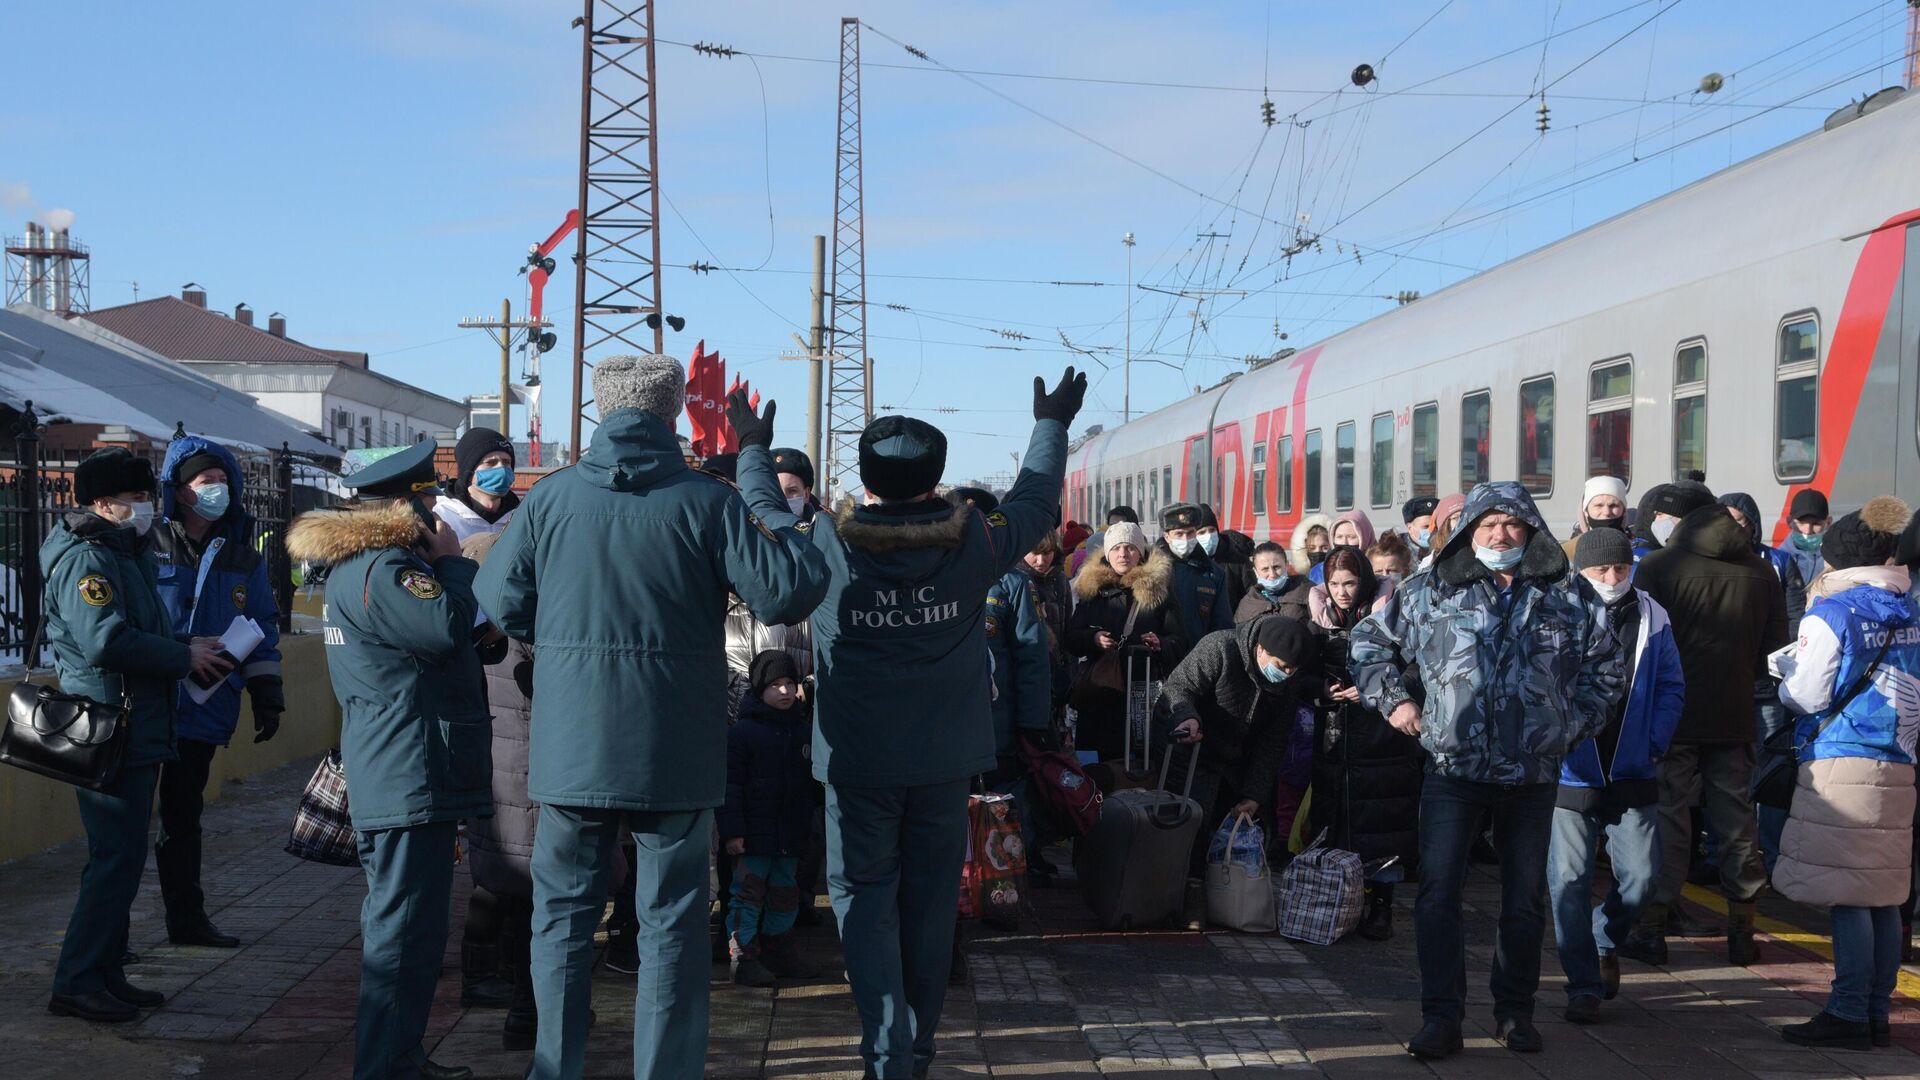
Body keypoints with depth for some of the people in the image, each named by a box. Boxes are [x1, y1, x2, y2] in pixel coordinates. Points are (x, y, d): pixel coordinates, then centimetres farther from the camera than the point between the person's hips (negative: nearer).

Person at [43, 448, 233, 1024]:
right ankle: (77, 983, -5)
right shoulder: (87, 560, -14)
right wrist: (184, 656, -17)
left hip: (135, 733, 11)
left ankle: (104, 974, 21)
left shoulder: (128, 555, 19)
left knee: (120, 856, 14)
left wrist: (189, 651, 8)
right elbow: (106, 642, -25)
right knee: (118, 856, -9)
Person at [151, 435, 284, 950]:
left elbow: (262, 631, 15)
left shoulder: (242, 557, 10)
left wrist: (267, 696, 11)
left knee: (184, 813, 15)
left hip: (204, 711, 4)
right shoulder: (146, 546, -5)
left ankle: (187, 918, 22)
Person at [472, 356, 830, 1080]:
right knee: (671, 926, 9)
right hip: (675, 754, -1)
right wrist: (757, 466, -6)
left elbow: (499, 603, 2)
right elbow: (793, 591, -11)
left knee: (563, 916, 16)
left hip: (571, 748, 2)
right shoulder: (708, 503, -11)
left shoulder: (549, 498, -5)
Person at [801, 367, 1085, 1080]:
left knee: (866, 900, 6)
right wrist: (1052, 425, 24)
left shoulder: (828, 543, -13)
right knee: (931, 901, 14)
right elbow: (1035, 501, 8)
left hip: (858, 761, -2)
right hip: (945, 760, 2)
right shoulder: (971, 542, -9)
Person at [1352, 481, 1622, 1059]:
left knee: (1524, 902, 10)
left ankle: (1515, 1012, 26)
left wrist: (1577, 721, 9)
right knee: (1437, 896, -6)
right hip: (1452, 771, -1)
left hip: (1533, 775, 1)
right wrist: (1392, 701, 6)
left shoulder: (1571, 596, 4)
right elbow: (1371, 639, 14)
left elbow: (1604, 665, 18)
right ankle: (1441, 1017, 1)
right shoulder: (1431, 592, 2)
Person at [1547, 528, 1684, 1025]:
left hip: (1632, 774, 3)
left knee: (1640, 877, 2)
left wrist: (1654, 742, 0)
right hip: (1569, 774, -2)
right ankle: (1584, 986, 10)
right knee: (1570, 882, -2)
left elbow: (1671, 686, 11)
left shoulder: (1651, 617, 3)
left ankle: (1604, 941, 33)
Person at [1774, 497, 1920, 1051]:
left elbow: (1808, 695, -5)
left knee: (1846, 896, -5)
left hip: (1840, 765, -7)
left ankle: (1849, 1015, -4)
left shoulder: (1830, 614, -7)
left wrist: (1787, 670, 13)